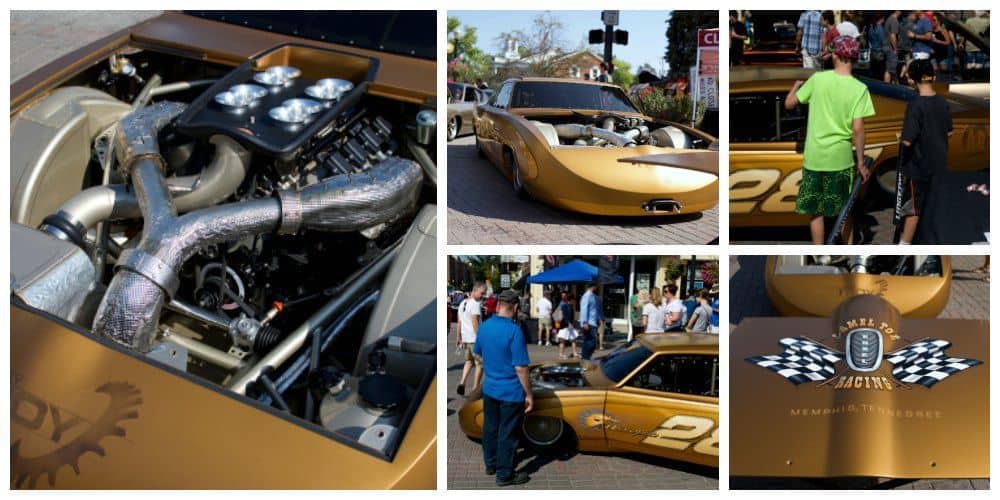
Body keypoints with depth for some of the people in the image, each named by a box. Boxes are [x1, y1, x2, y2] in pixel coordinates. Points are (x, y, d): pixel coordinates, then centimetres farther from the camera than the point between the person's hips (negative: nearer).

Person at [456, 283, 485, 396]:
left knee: (469, 361, 22)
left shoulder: (462, 303, 11)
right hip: (475, 338, -8)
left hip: (465, 338, 8)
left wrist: (459, 337, 19)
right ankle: (475, 389, 7)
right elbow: (475, 323, -21)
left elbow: (459, 322, 15)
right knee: (479, 363, 5)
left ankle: (462, 383, 6)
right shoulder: (475, 304, -15)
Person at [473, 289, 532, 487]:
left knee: (490, 428, 21)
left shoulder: (484, 327, -2)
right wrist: (529, 394, -12)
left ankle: (491, 464, 37)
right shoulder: (514, 331, -23)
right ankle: (504, 475, 16)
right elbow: (520, 368, -22)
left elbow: (478, 355, 13)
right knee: (507, 434, 6)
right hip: (511, 393, -6)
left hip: (489, 388, 7)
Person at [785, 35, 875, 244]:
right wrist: (861, 161, -3)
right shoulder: (859, 88, -8)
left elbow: (789, 103, 3)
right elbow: (858, 129, -12)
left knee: (816, 210, 9)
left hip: (814, 156, 0)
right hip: (841, 157, 0)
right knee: (844, 209, 17)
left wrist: (798, 83, 23)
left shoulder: (817, 79, -6)